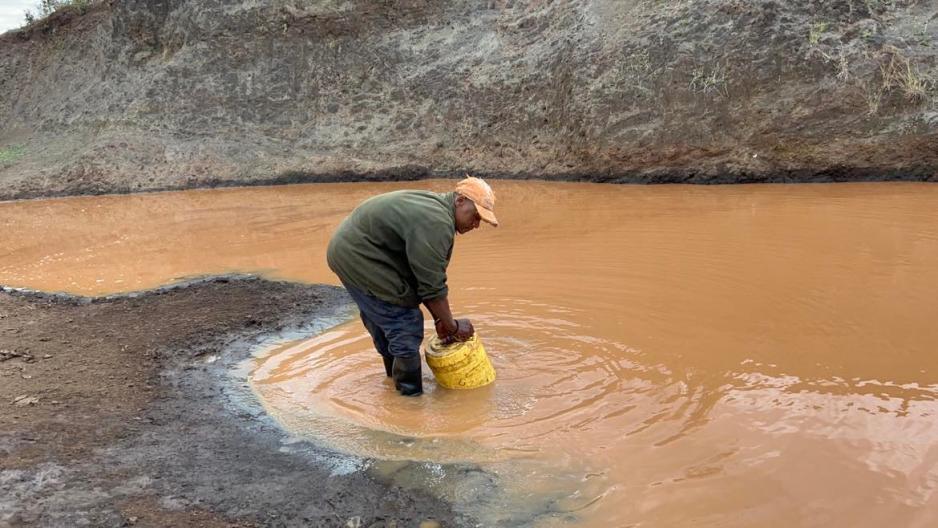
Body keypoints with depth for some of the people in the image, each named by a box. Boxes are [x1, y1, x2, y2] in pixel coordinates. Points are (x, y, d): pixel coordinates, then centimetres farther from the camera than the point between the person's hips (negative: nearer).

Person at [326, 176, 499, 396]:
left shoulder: (434, 207, 9)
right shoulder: (436, 224, -24)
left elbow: (423, 275, 13)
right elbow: (432, 287, -21)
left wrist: (439, 319, 12)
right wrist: (453, 326, -7)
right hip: (358, 258, -11)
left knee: (381, 317, 26)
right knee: (406, 326, -6)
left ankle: (394, 373, 44)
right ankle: (411, 394, 7)